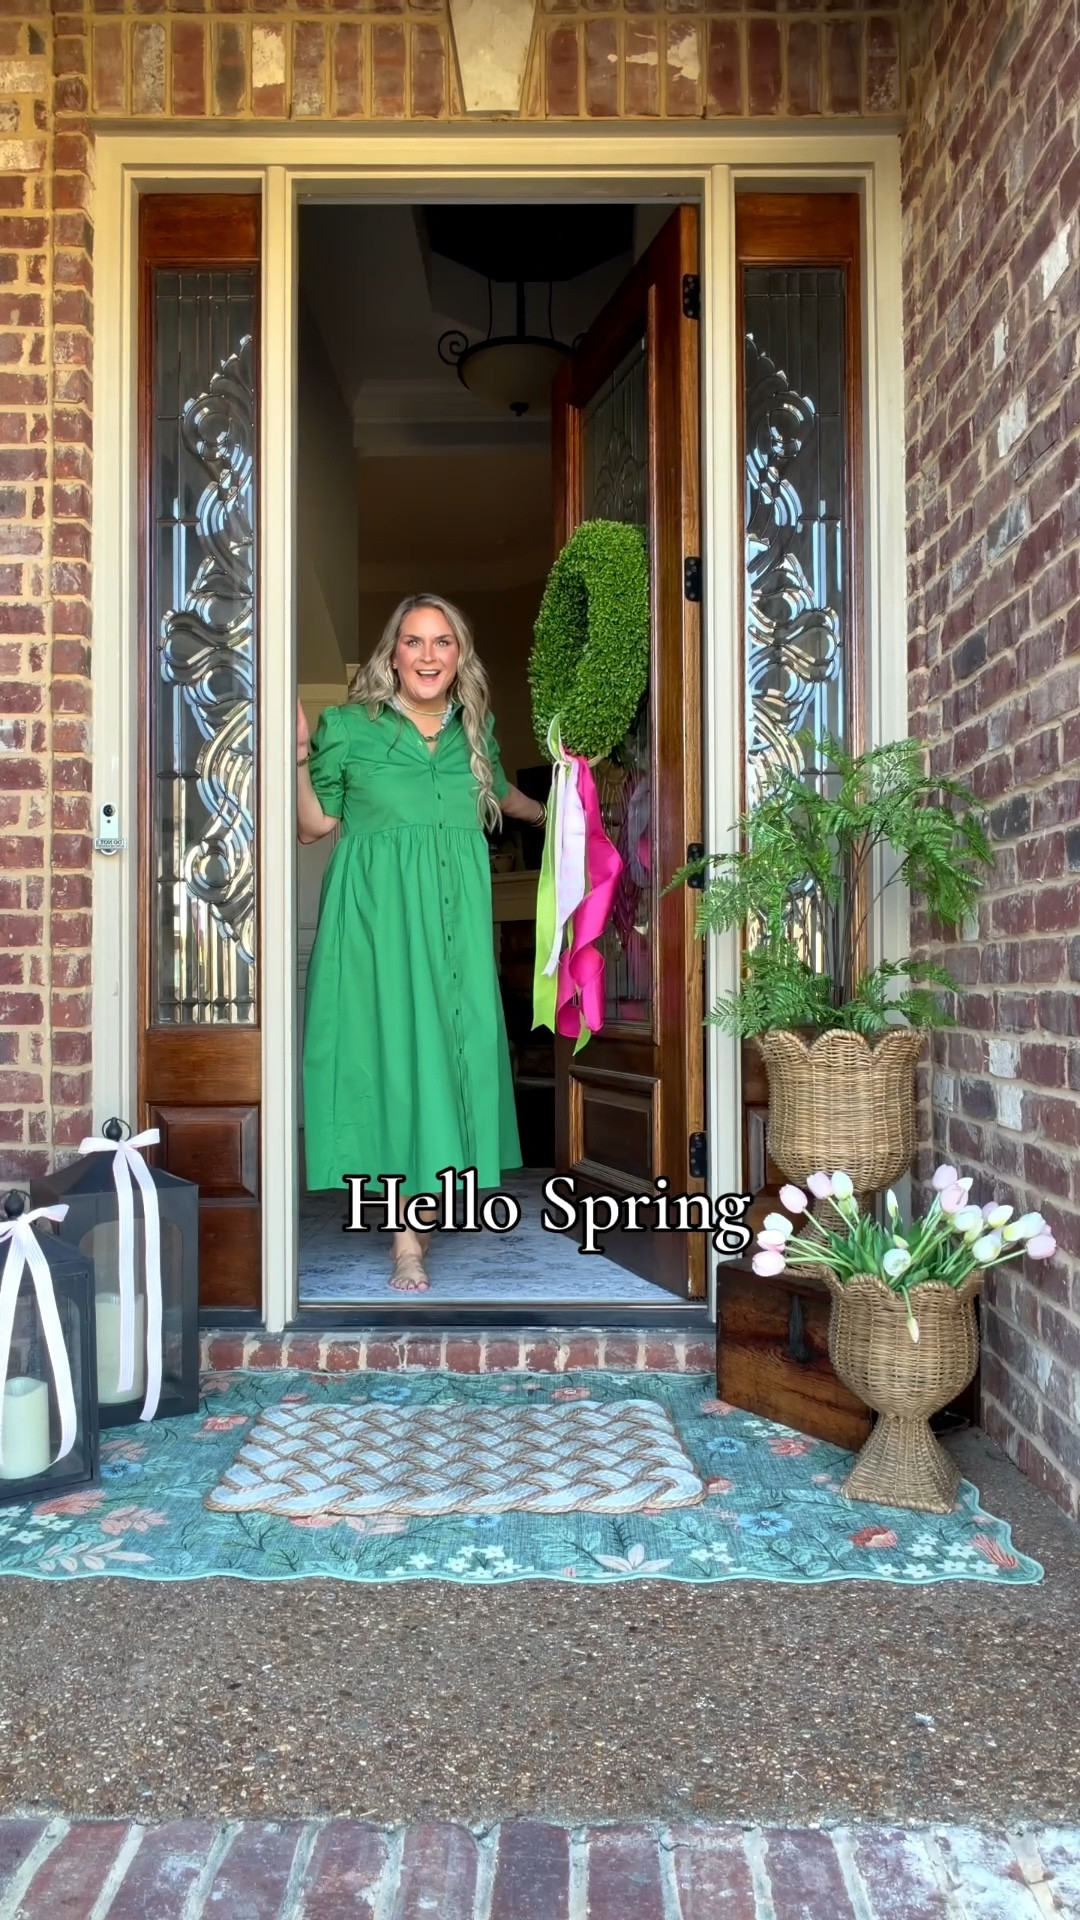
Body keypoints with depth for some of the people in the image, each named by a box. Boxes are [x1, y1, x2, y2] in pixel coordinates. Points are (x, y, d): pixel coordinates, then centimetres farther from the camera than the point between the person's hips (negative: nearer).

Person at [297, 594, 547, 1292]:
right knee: (393, 1037, -7)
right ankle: (407, 1238, -1)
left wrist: (550, 812, 27)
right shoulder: (348, 726, 0)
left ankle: (436, 1182, 15)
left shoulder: (474, 728, 11)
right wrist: (297, 754, -9)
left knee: (457, 1037, 0)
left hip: (457, 911, 4)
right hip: (377, 909, -4)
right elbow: (315, 826, 3)